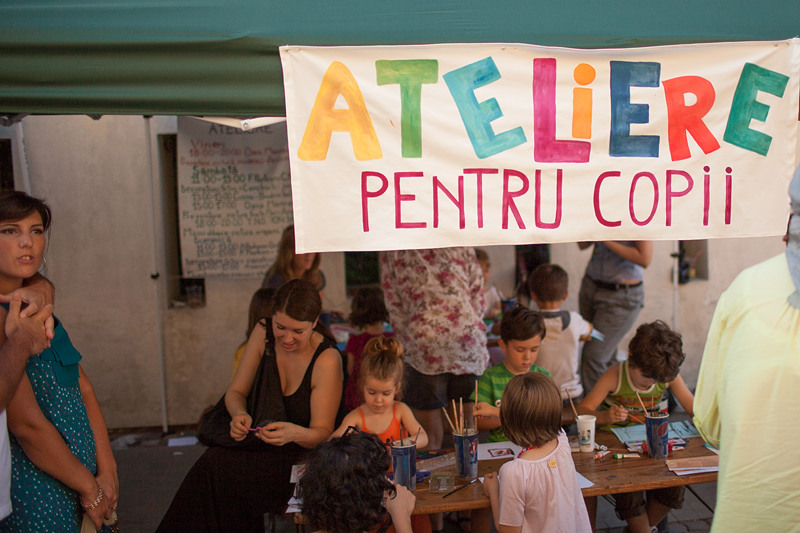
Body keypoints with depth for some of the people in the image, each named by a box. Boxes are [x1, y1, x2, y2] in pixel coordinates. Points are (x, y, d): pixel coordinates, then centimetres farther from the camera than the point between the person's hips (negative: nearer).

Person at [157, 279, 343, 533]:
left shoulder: (327, 359, -19)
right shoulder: (263, 334, -4)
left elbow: (323, 433, -13)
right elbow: (235, 391, 3)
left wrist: (294, 433, -35)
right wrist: (240, 414, -19)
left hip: (306, 453, -5)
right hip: (260, 443, 5)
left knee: (216, 466, -25)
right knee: (213, 461, -26)